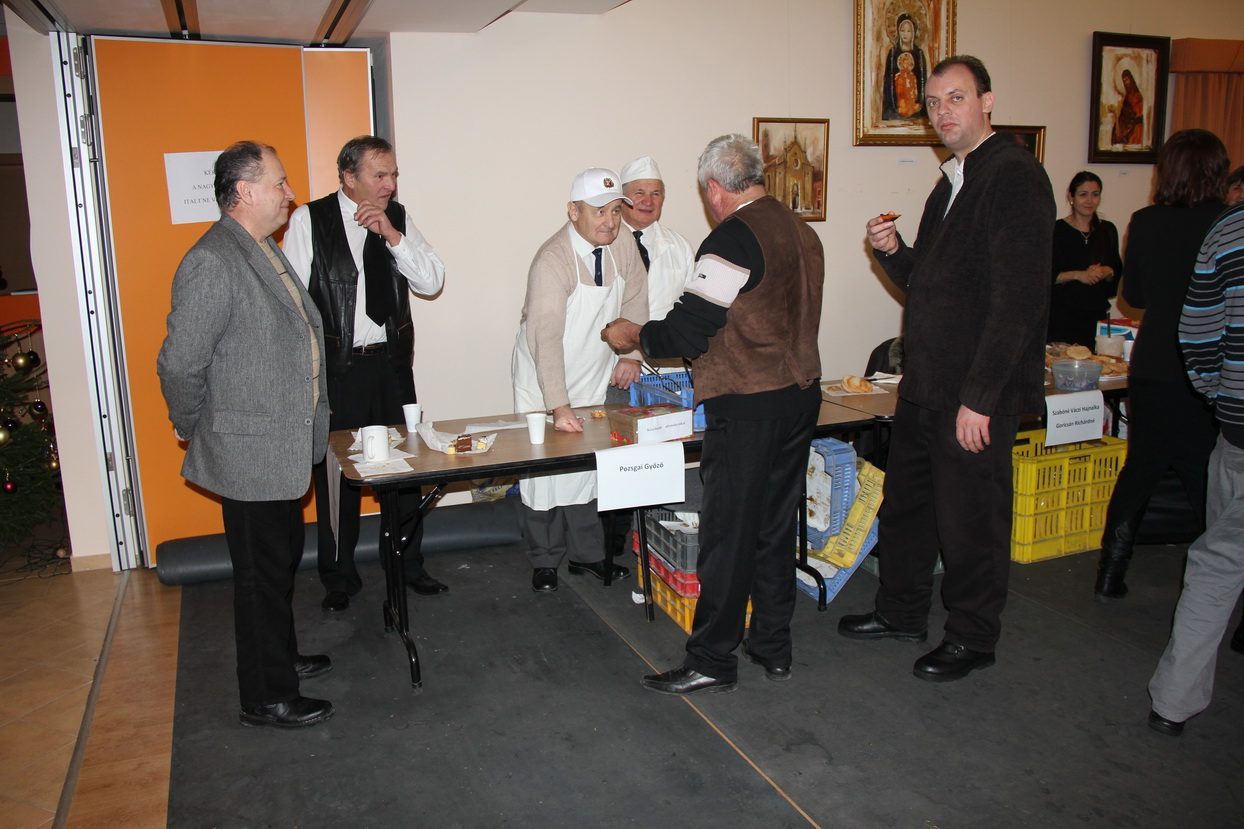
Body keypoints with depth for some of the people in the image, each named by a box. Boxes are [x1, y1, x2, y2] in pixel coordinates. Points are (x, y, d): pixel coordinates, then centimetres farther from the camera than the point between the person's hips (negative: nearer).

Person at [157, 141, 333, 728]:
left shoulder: (265, 251, 11)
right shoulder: (211, 262, -21)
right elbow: (180, 366, -19)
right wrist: (196, 435, -6)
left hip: (284, 448, 10)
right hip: (251, 454, -9)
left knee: (281, 561, 23)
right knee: (263, 574, 4)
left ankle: (282, 658, 41)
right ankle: (266, 698, 19)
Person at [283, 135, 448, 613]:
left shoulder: (397, 217, 7)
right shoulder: (309, 219, -3)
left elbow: (431, 282, 1)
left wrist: (392, 235, -11)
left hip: (392, 362, 4)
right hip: (336, 367, -3)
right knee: (336, 475, 4)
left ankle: (408, 564, 28)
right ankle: (339, 578, 22)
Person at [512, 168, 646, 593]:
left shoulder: (623, 246, -7)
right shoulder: (552, 261, -27)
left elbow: (635, 299, 10)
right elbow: (546, 338, -35)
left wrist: (631, 354, 0)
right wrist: (560, 406, -44)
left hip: (593, 380, 5)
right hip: (544, 381, -5)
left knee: (588, 466, 9)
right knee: (542, 469, 4)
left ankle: (586, 554, 24)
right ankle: (544, 562, 20)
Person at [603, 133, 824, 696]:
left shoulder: (732, 239, -15)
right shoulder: (803, 233, 11)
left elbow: (688, 331, -16)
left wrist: (632, 334, 2)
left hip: (748, 407, -9)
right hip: (801, 395, 9)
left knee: (728, 534, 0)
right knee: (775, 526, 16)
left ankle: (712, 661, 11)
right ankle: (773, 647, 28)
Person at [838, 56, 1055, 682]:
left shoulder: (1014, 177, -14)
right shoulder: (951, 182, 16)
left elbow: (1018, 298, -21)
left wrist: (979, 397, -22)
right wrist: (893, 252, 1)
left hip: (977, 393, -9)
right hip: (925, 384, 9)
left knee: (969, 519, 4)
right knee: (905, 504, 17)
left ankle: (972, 637, 24)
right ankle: (902, 612, 35)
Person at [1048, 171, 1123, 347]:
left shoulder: (1108, 230, 11)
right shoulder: (1057, 230, -3)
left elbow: (1118, 271, 16)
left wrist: (1107, 272, -6)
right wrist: (1078, 275, -17)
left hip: (1096, 315, 4)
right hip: (1061, 316, -4)